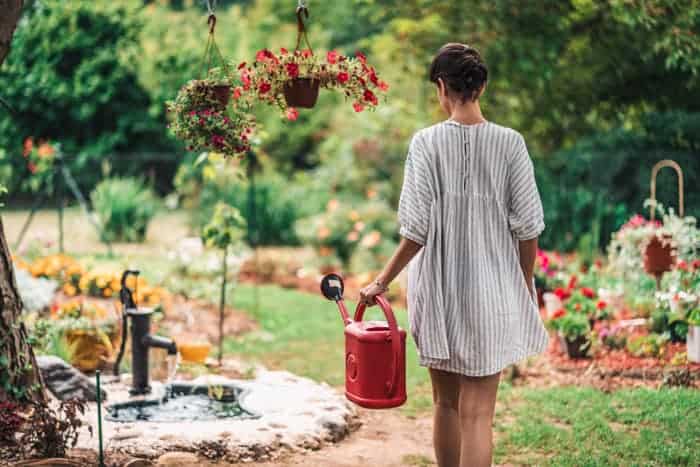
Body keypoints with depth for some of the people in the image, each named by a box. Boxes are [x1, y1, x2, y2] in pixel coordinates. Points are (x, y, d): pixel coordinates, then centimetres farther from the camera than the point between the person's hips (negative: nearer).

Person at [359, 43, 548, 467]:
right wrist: (526, 287, 11)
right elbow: (527, 228, -3)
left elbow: (416, 230, -9)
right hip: (491, 289, -1)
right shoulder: (509, 143, -6)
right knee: (477, 411, 1)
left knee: (447, 404, 17)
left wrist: (382, 282, 2)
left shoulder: (426, 142, -7)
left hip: (438, 288, 1)